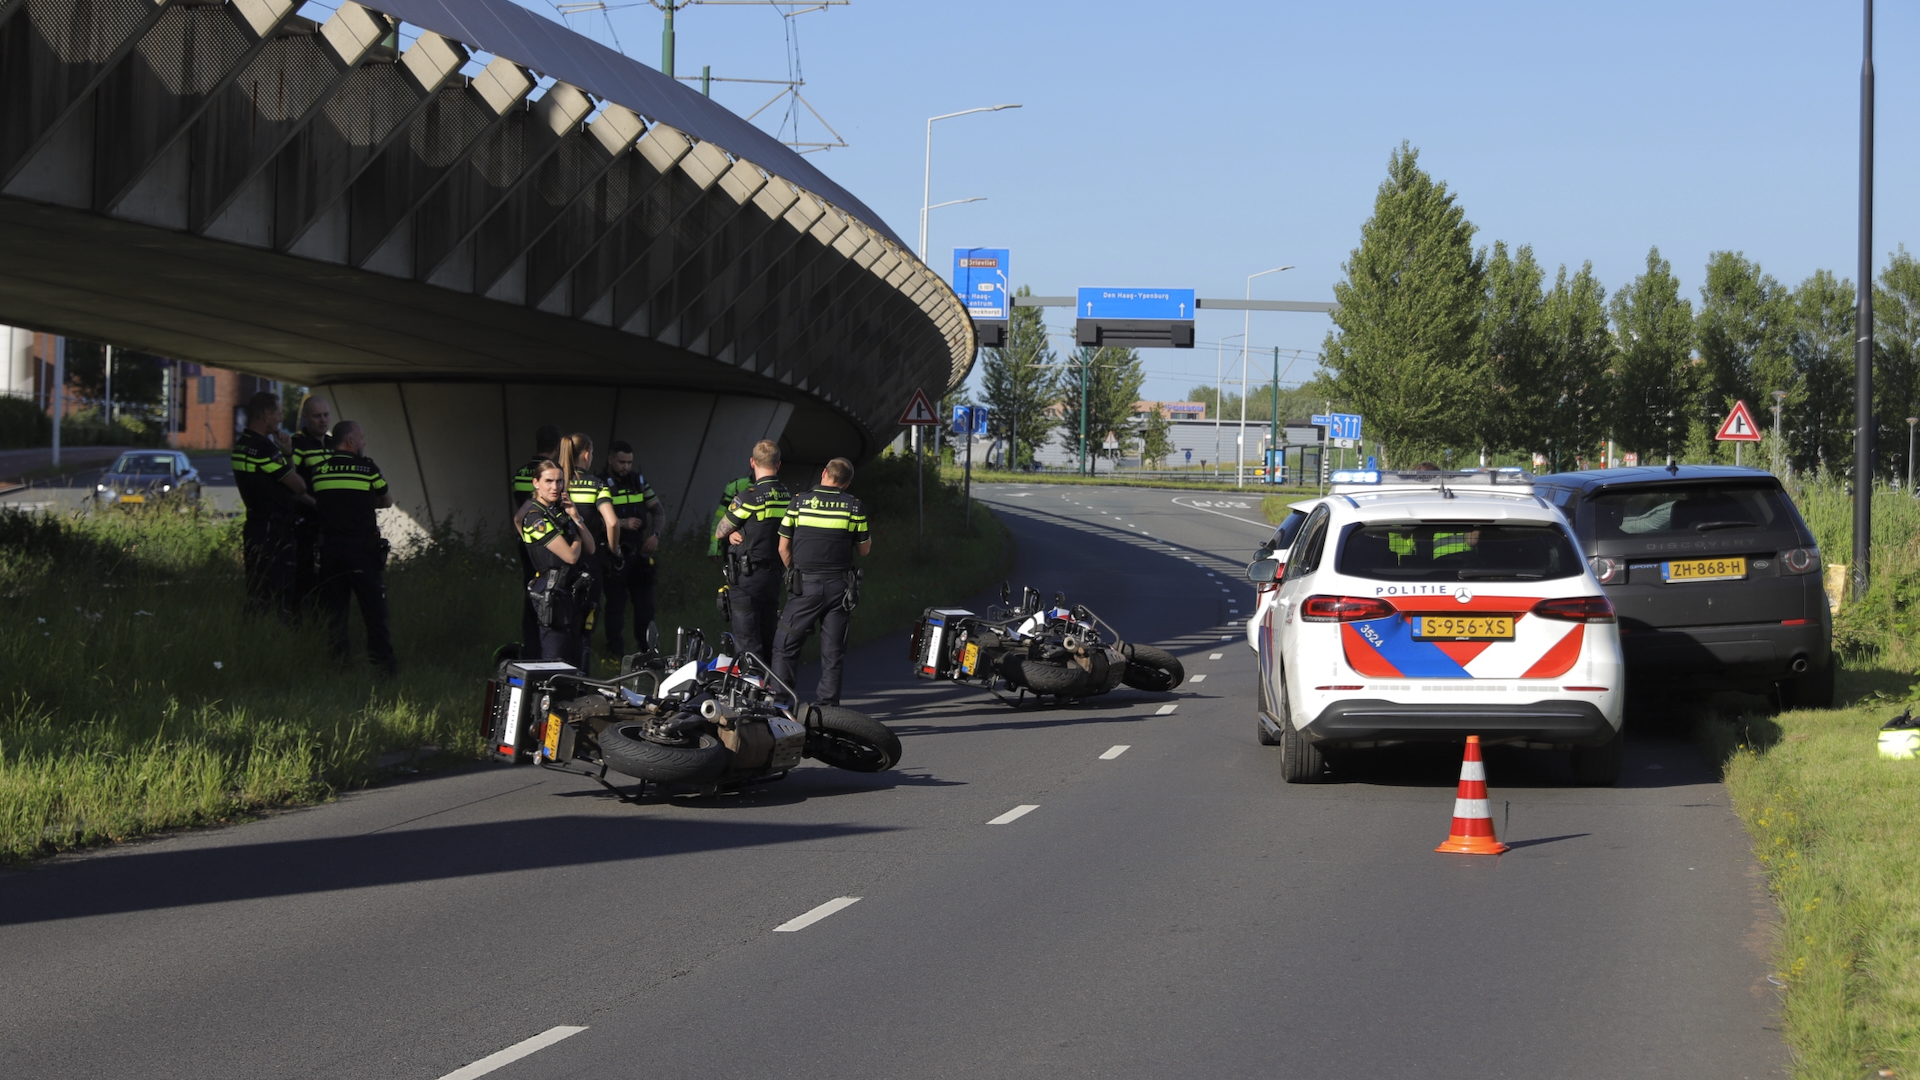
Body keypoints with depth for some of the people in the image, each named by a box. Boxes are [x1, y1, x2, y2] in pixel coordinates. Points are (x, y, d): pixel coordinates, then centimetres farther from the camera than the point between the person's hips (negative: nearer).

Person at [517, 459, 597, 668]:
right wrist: (577, 537, 2)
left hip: (574, 593, 9)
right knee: (555, 660, -8)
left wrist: (576, 518, -3)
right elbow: (570, 555, -18)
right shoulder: (535, 518, -13)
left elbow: (590, 548, 8)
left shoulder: (560, 511, 13)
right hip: (552, 594, -9)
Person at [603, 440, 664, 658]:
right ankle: (616, 652, 6)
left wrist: (655, 534, -2)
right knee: (616, 604, -2)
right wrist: (623, 523, -22)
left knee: (645, 603, 5)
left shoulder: (638, 481, 10)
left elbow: (658, 511, 15)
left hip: (639, 551, 5)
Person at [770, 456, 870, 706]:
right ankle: (827, 704, 6)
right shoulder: (854, 506, -1)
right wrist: (869, 537, 28)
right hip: (840, 587, 1)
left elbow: (783, 547, 3)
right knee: (833, 652, 7)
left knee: (785, 647, 5)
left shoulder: (799, 502, -1)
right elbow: (864, 549, 8)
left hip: (805, 586, -1)